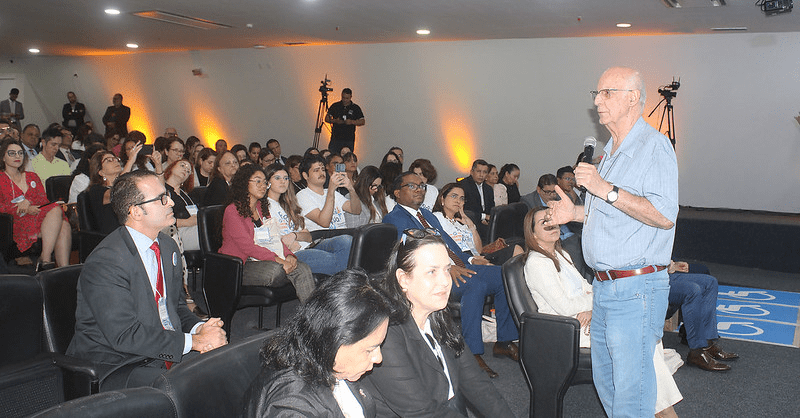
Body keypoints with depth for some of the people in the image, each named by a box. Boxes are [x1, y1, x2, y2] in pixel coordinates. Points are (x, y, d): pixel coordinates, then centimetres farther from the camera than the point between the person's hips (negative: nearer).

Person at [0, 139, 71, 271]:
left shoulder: (32, 176, 28)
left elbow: (44, 199, 14)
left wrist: (27, 203, -9)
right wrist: (25, 209, -14)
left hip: (40, 217, 4)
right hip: (19, 224, -4)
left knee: (64, 226, -32)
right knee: (56, 209, -34)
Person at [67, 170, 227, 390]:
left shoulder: (168, 246, 9)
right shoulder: (105, 262, -19)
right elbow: (124, 335, -24)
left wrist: (199, 328, -6)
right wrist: (193, 341, -24)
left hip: (166, 352, 8)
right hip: (115, 367, -8)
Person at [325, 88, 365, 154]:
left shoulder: (356, 108, 4)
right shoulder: (335, 106, 6)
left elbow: (362, 122, 1)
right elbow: (327, 118, 7)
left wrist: (352, 122, -16)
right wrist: (335, 121, -13)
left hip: (349, 140, 0)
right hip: (335, 138, 0)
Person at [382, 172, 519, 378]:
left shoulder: (428, 215, 29)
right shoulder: (394, 219, 1)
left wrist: (470, 262, 5)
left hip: (459, 267, 8)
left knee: (504, 275, -9)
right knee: (475, 284, -34)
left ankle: (504, 342, -2)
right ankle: (473, 353, -28)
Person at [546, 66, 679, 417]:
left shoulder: (654, 146, -11)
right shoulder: (610, 151, 19)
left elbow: (664, 216, -22)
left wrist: (607, 190, -24)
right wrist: (576, 213, 14)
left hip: (637, 287, -9)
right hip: (604, 286, 9)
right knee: (604, 381, 18)